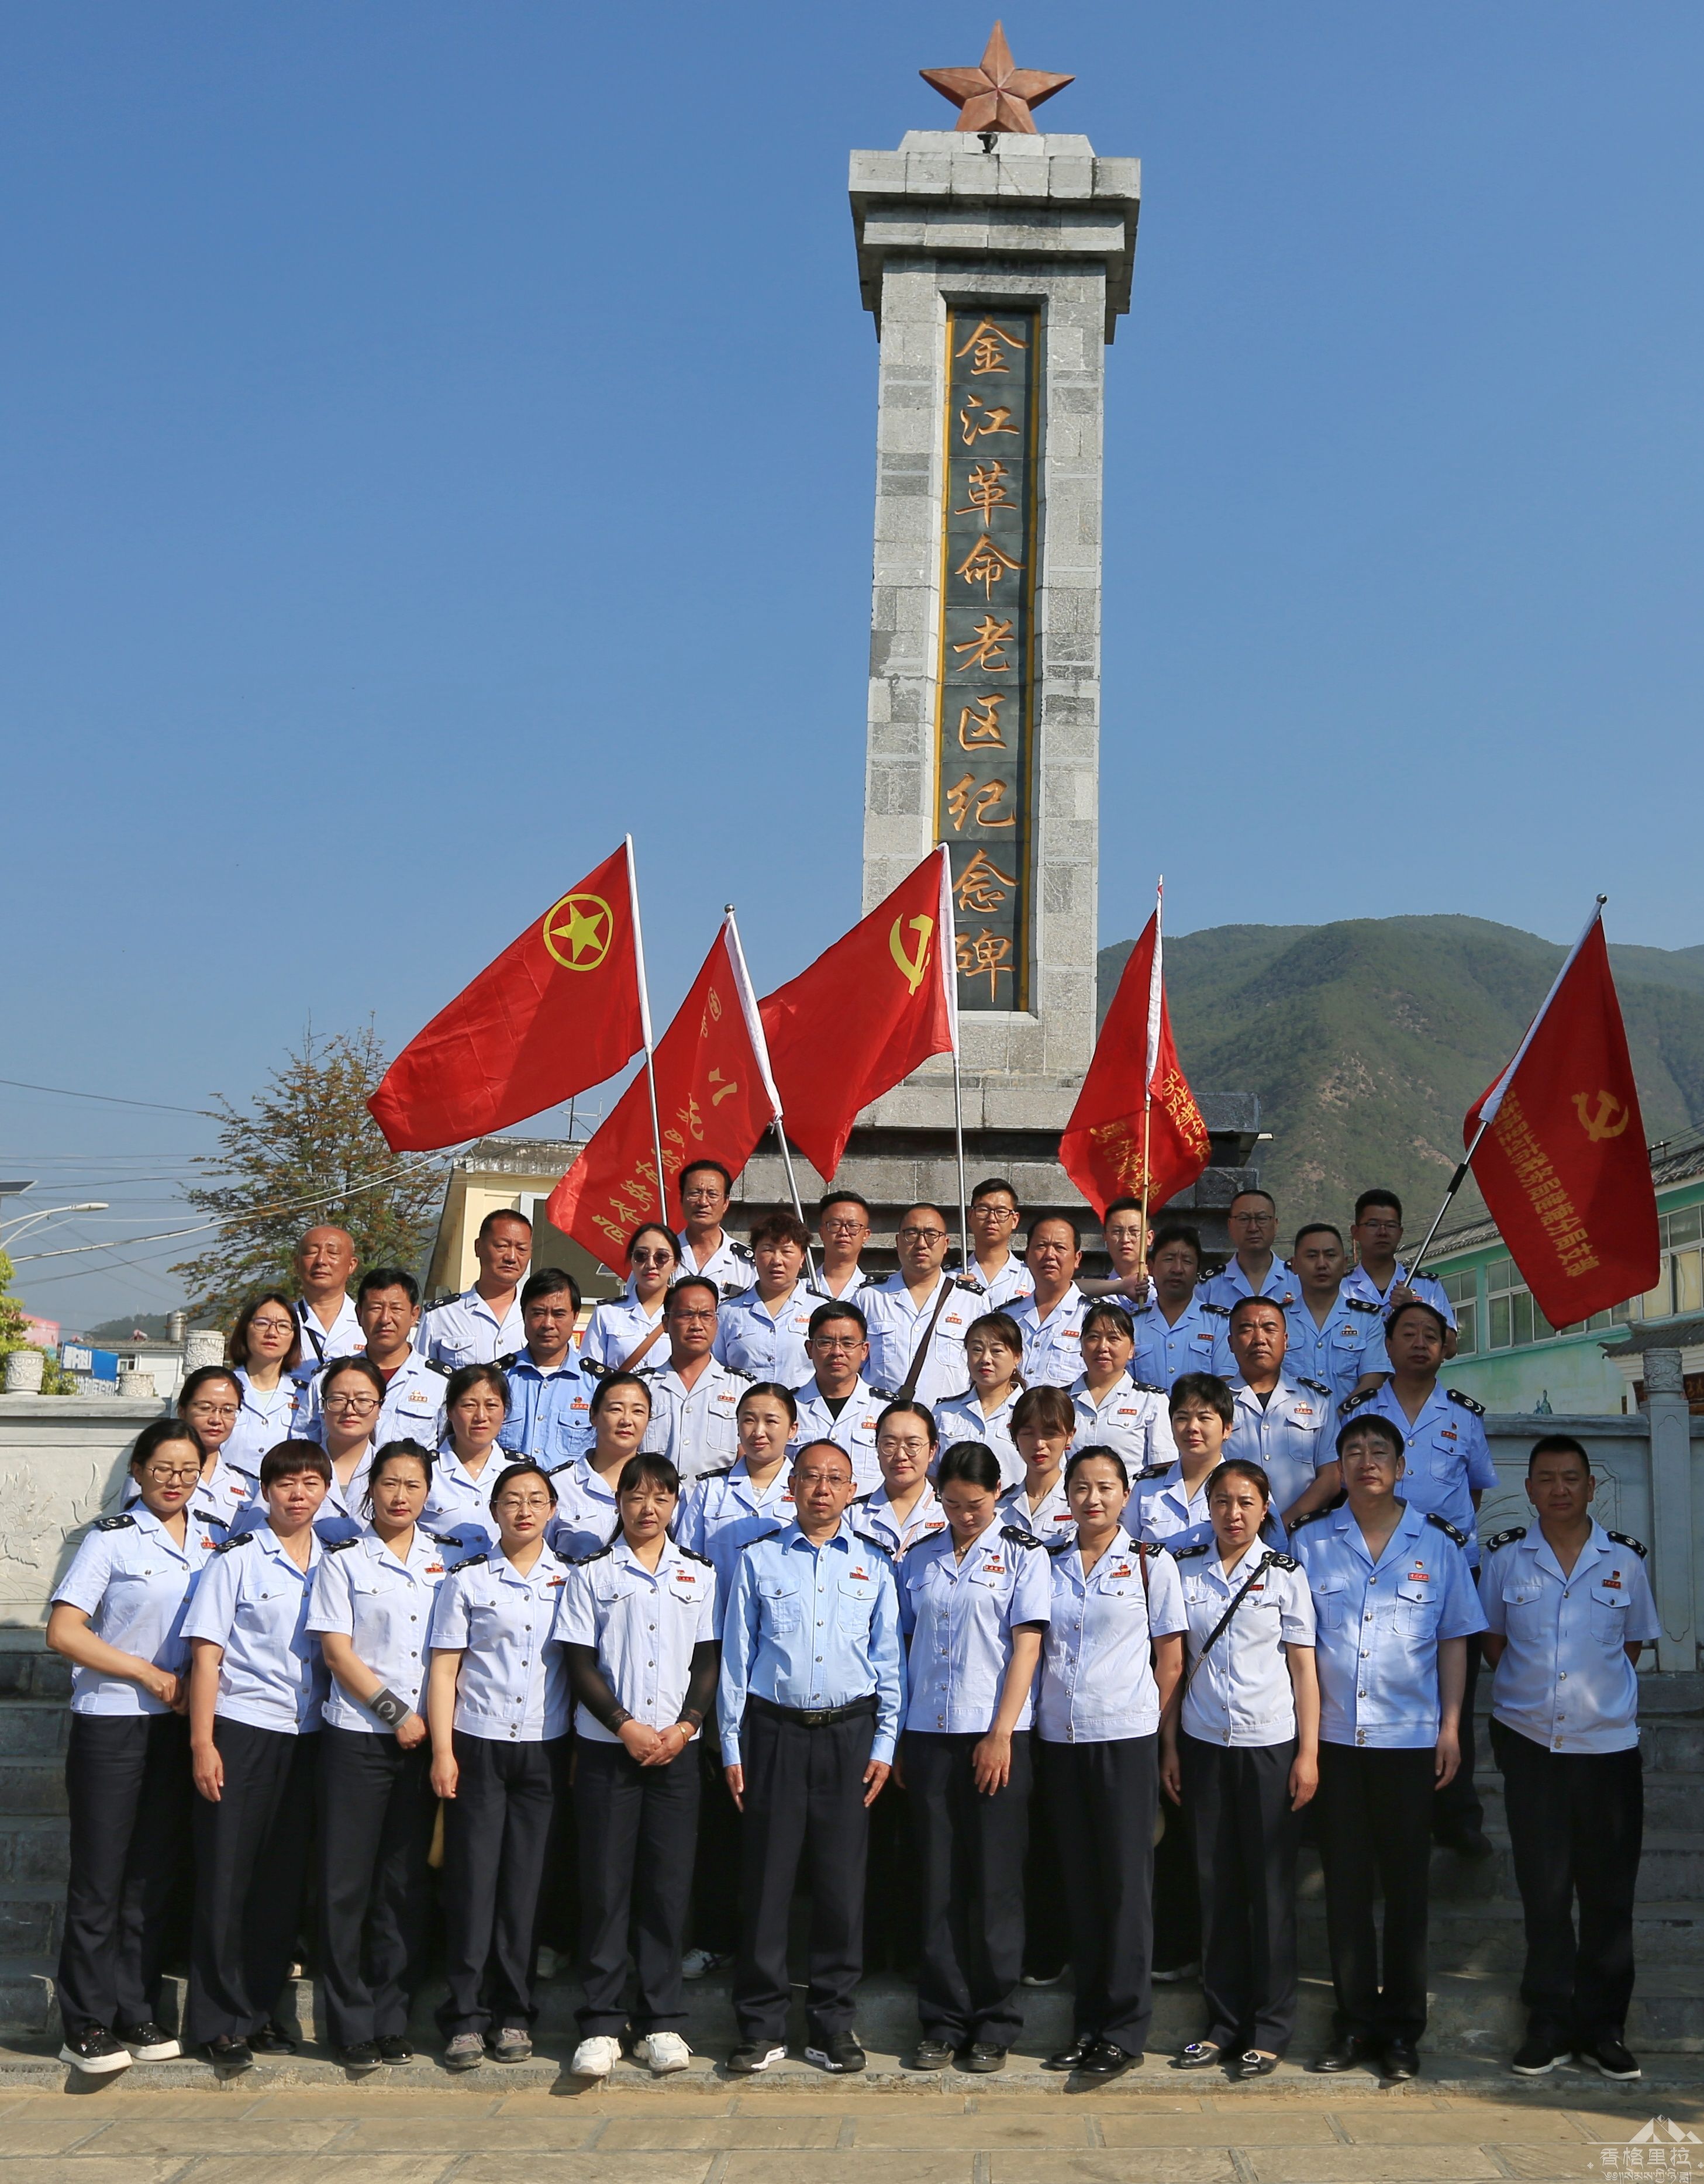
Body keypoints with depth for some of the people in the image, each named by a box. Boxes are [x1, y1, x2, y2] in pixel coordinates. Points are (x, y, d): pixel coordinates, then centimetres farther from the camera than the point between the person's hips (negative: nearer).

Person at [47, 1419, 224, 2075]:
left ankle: (136, 2013, 19)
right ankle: (87, 2025, 8)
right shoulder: (112, 1538, -6)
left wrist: (198, 1682, -3)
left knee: (157, 1874, 9)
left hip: (178, 1724, 5)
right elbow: (63, 1632, -11)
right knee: (100, 1875, -1)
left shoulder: (216, 1540, 8)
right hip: (112, 1722, -4)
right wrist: (148, 1673, -13)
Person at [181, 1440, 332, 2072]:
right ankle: (218, 2021, 9)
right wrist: (202, 1742, -11)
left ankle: (259, 2009, 20)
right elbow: (206, 1652, -6)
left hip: (307, 1735, 4)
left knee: (284, 1879, 8)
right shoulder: (236, 1558, -4)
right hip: (240, 1730, -4)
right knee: (226, 1875, -1)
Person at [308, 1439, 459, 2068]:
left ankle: (391, 2020, 14)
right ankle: (351, 2024, 7)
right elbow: (337, 1652, -4)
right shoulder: (343, 1560, 2)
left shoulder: (446, 1561, 10)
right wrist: (395, 1712, -9)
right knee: (348, 1880, -2)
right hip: (357, 1734, -3)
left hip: (427, 1735, 3)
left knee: (407, 1881, 6)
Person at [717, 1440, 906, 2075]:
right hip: (774, 1732, -1)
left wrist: (884, 1745, 3)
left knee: (842, 1884, 3)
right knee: (765, 1881, 0)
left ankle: (832, 2024, 15)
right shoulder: (759, 1560, 7)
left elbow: (890, 1662, 10)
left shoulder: (874, 1566, 10)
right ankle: (761, 2027, 11)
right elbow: (735, 1657, 7)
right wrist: (732, 1748, 2)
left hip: (849, 1734, 1)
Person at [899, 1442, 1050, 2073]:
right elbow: (904, 1646, 14)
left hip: (996, 1735, -3)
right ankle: (943, 2021, 15)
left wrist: (1001, 1735, -12)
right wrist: (895, 1735, 7)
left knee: (995, 1881, 1)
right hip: (928, 1735, 3)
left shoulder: (1022, 1555, 1)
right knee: (937, 1882, 6)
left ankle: (994, 2024, 12)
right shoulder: (920, 1559, 12)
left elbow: (1026, 1647, -5)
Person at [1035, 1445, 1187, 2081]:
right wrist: (1031, 1715, 4)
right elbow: (1032, 1645, 13)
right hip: (1058, 1738, 3)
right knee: (1079, 1880, 9)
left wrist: (1150, 1724, 0)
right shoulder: (1047, 1563, 9)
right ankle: (1088, 2022, 18)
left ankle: (1125, 2029, 7)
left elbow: (1169, 1660, 3)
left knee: (1125, 1879, -1)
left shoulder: (1151, 1565, 0)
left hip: (1125, 1738, -3)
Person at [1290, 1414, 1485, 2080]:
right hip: (1333, 1735, 1)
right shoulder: (1310, 1542, 3)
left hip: (1410, 1737, -1)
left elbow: (1453, 1641, 6)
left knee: (1406, 1882, 5)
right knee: (1345, 1882, 6)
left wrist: (1451, 1725, 0)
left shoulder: (1438, 1544, 2)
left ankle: (1402, 2027, 15)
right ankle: (1355, 2021, 15)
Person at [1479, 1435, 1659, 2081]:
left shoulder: (1624, 1558, 0)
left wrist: (1602, 1693, 6)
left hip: (1609, 1742, 0)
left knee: (1609, 1889, 6)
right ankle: (1550, 2022, 17)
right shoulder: (1505, 1555, 0)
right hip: (1530, 1739, 0)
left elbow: (1634, 1640, 12)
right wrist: (1522, 1690, 5)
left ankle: (1603, 2025, 17)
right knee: (1543, 1888, 6)